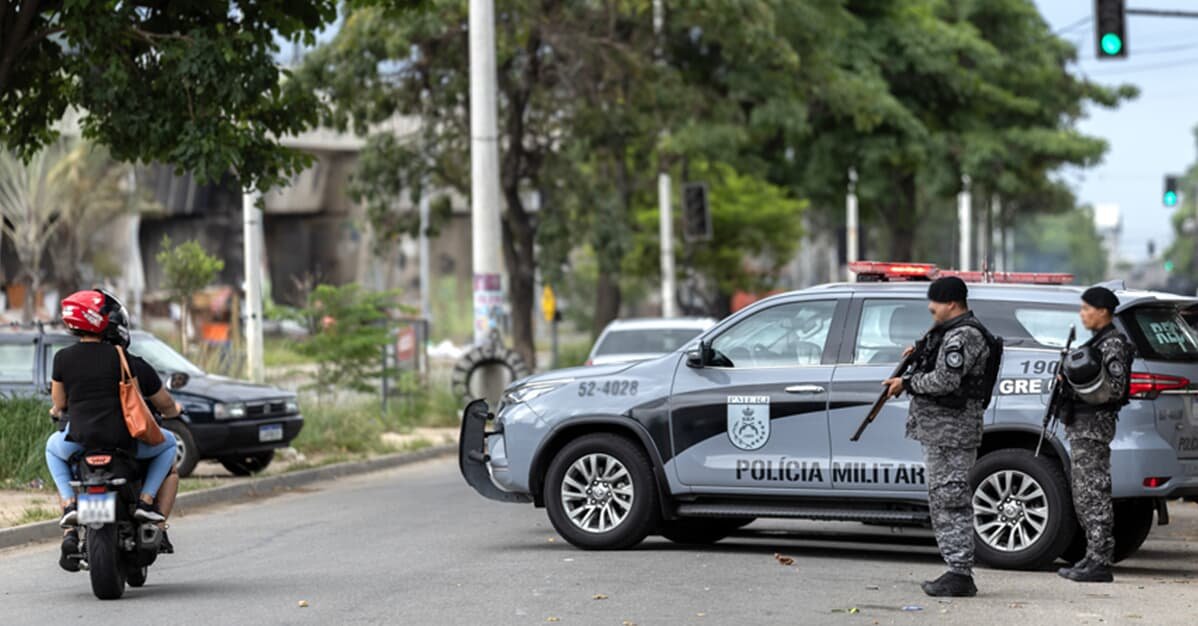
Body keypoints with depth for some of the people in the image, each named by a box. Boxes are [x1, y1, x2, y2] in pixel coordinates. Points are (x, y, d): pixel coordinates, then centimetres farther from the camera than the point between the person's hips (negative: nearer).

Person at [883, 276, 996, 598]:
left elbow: (944, 380, -23)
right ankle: (958, 572, 18)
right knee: (943, 499, 14)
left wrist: (907, 384, -12)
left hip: (951, 429, -11)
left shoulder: (963, 336, -16)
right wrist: (918, 357, 14)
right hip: (940, 429, 11)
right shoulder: (952, 332, 19)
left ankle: (959, 574, -10)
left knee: (950, 499, -10)